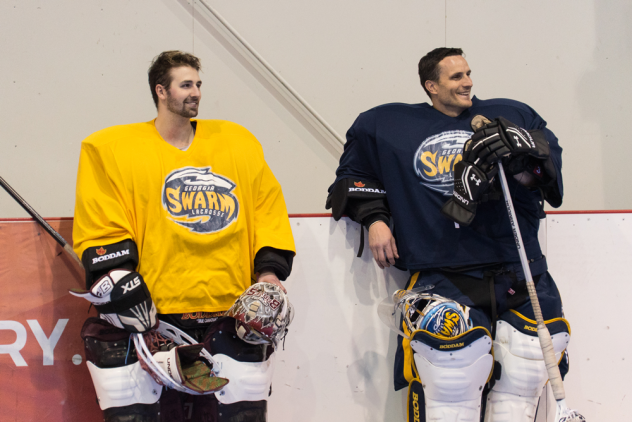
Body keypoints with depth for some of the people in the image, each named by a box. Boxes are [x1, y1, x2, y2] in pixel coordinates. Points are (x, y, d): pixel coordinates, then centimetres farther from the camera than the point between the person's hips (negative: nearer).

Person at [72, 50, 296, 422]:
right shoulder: (110, 149, 3)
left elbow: (268, 208, 15)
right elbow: (100, 227, -2)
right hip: (150, 314, -3)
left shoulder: (238, 141, 14)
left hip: (231, 307, 3)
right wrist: (119, 282, -12)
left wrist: (269, 271, 4)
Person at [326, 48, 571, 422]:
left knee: (521, 384, -4)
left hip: (519, 274, 3)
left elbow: (549, 174, 10)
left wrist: (523, 161, -11)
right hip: (440, 275, -3)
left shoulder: (512, 116, 15)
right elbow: (356, 172, 23)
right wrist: (374, 217, 8)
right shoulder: (388, 124, 12)